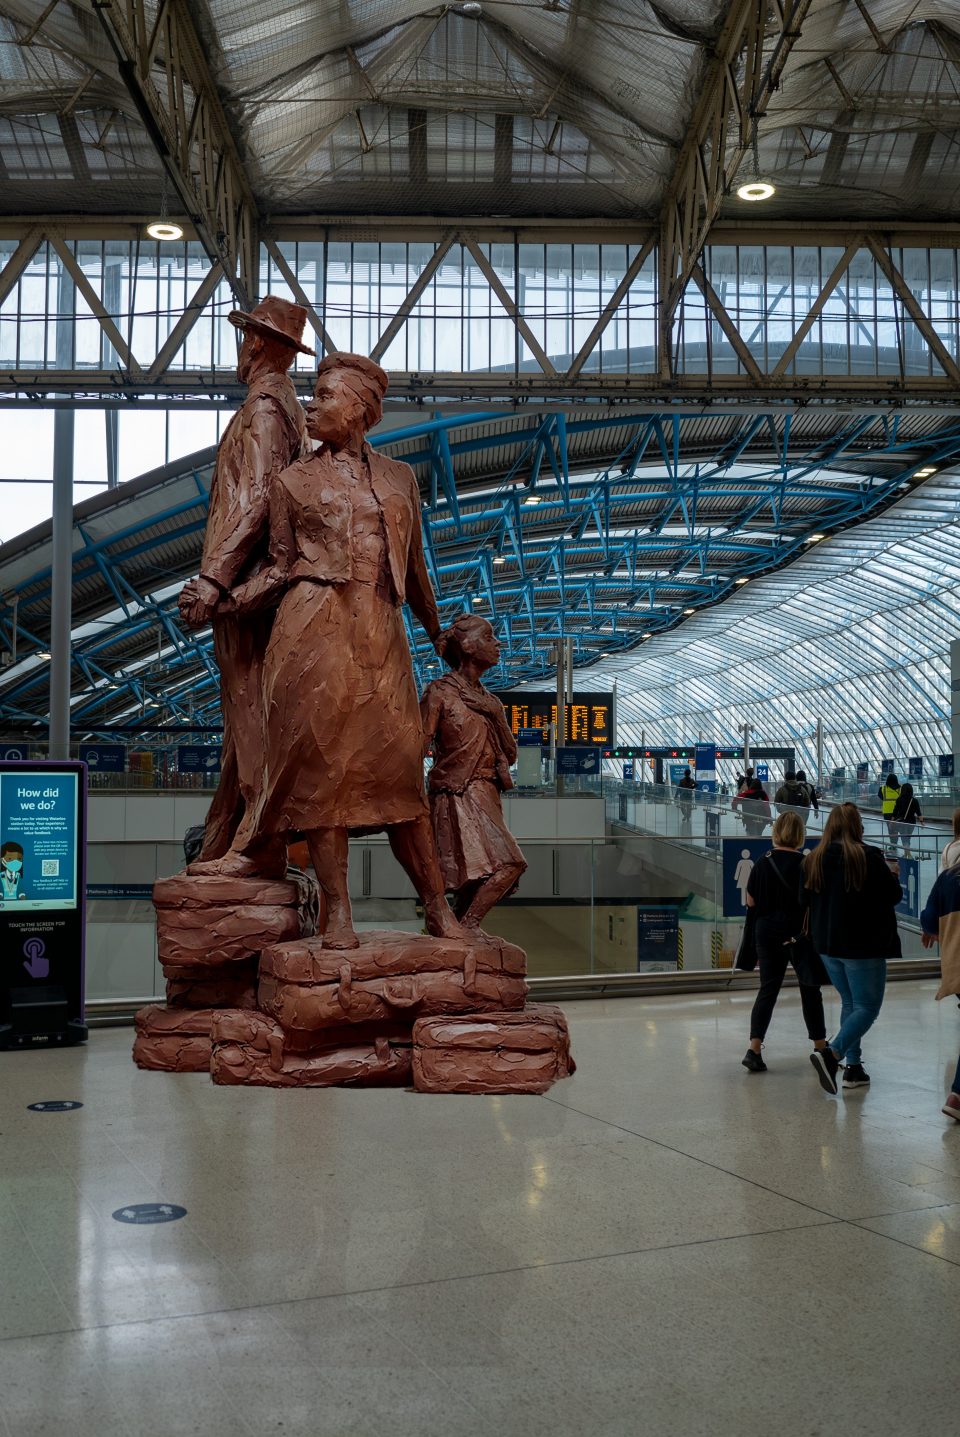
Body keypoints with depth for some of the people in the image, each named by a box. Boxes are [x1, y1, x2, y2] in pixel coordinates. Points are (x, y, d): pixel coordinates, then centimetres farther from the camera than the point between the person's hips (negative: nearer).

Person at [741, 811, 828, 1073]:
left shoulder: (763, 863, -2)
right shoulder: (804, 863, -13)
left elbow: (750, 901, 4)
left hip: (766, 932, 3)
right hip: (798, 933, -3)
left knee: (768, 989, 7)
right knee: (809, 989, 13)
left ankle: (754, 1048, -6)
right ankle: (820, 1047, 26)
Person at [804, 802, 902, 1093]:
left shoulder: (813, 859, 1)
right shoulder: (867, 857, -14)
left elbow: (806, 898, 11)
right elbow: (894, 895, -7)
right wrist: (891, 873, 12)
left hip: (827, 945, 6)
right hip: (862, 945, -6)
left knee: (850, 1003, 19)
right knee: (867, 1007, 0)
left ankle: (853, 1067, 16)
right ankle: (831, 1053, -20)